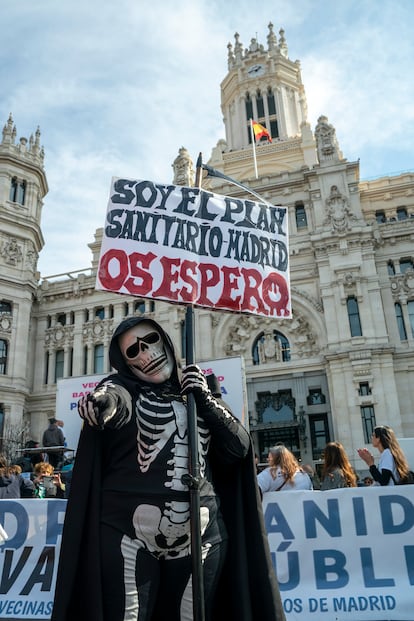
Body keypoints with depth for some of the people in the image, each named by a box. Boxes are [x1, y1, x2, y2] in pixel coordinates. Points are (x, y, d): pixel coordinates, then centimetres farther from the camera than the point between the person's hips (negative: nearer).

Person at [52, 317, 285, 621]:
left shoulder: (199, 394, 12)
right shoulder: (125, 388, 4)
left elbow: (240, 448, 3)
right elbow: (112, 400, -21)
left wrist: (205, 399, -6)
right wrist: (101, 402, -43)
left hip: (199, 533, 3)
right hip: (130, 532, -2)